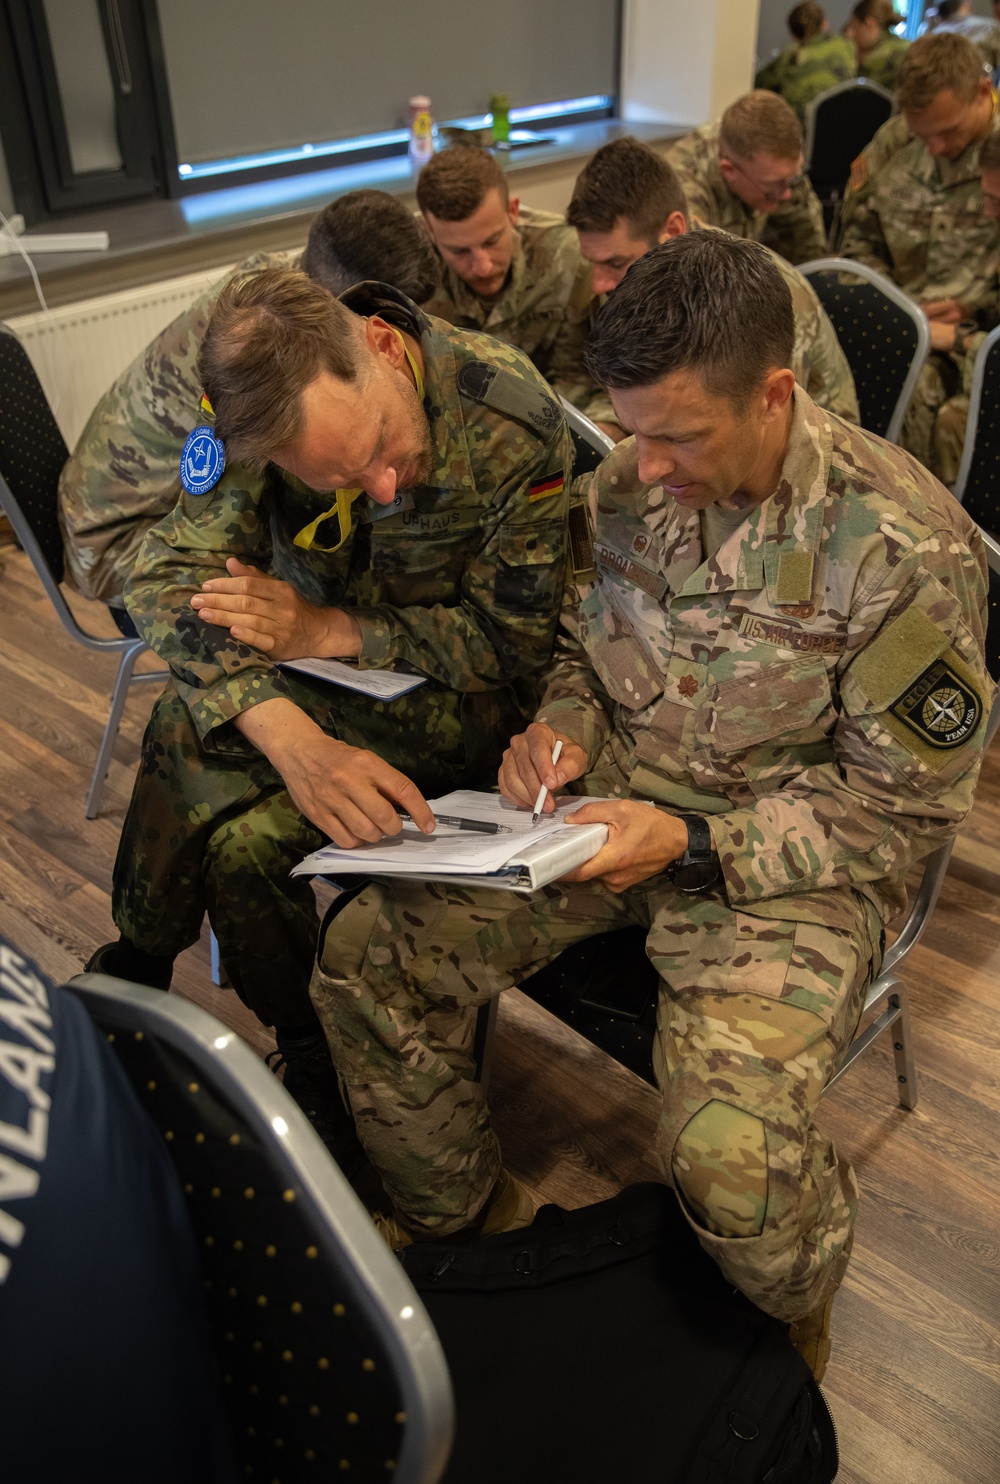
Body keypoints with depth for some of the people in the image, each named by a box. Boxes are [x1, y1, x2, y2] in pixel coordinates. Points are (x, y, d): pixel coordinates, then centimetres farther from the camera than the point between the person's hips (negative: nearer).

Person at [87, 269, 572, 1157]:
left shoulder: (511, 420, -24)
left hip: (451, 693, -3)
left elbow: (513, 641, -15)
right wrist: (295, 742, -37)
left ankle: (138, 964, 7)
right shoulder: (260, 403, -17)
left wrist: (326, 631, -23)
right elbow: (167, 578, -20)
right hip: (313, 668, 3)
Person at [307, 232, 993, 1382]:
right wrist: (564, 726, -7)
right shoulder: (630, 481, -2)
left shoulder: (904, 549, -19)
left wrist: (692, 846, -23)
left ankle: (794, 1312, 14)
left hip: (789, 858, -5)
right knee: (364, 955, -10)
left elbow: (903, 810, -12)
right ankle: (452, 1224, 18)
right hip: (612, 804, 6)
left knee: (730, 1157, -28)